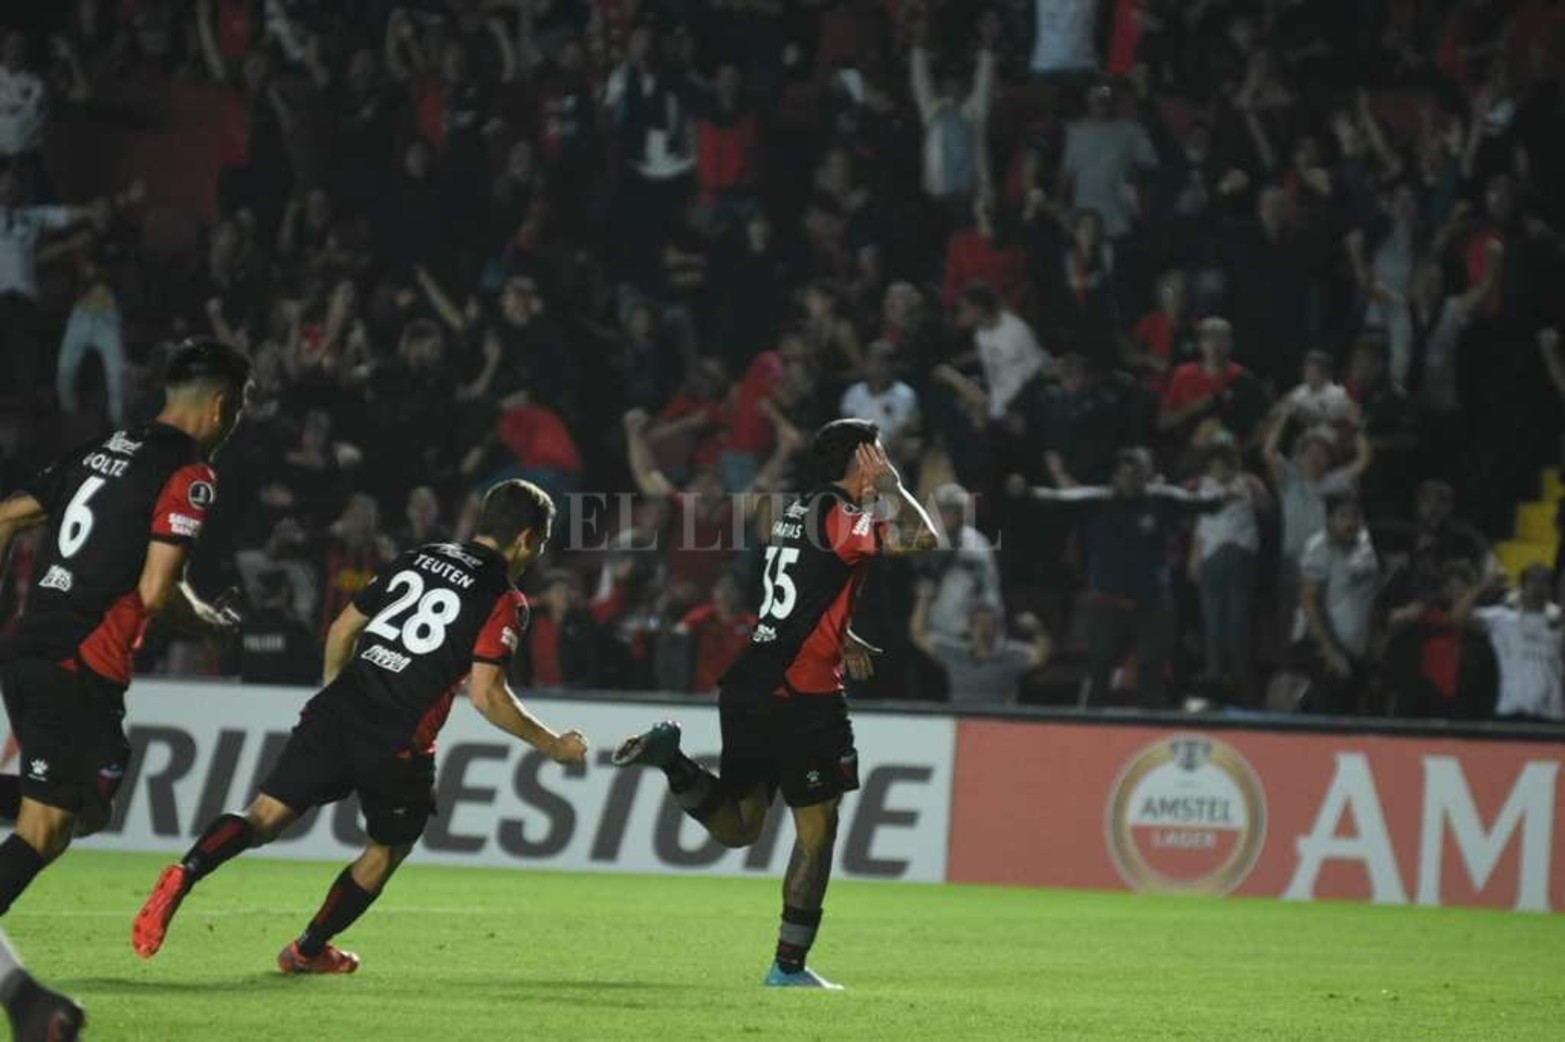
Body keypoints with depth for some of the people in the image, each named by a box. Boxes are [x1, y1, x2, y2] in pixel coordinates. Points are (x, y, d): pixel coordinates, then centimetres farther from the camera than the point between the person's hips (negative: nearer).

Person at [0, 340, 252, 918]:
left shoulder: (99, 452, 15)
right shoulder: (189, 475, -8)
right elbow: (155, 593, -15)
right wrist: (211, 621, 5)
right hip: (81, 674, -8)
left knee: (84, 806, 20)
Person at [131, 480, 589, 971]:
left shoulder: (417, 559, 16)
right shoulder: (504, 602, -2)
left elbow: (342, 628, 20)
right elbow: (486, 695, -10)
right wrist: (552, 745, 2)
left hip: (336, 710, 4)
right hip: (398, 743, -4)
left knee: (265, 817, -1)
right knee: (387, 851, 21)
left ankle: (184, 874, -27)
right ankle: (308, 951, 28)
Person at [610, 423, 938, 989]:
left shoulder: (798, 510, 17)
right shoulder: (839, 514, -10)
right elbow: (921, 538, -22)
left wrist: (840, 638, 22)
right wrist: (889, 487, -6)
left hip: (748, 686, 8)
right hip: (802, 695, -8)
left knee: (736, 828, 14)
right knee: (817, 830, 2)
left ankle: (669, 756, -7)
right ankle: (789, 965, 4)